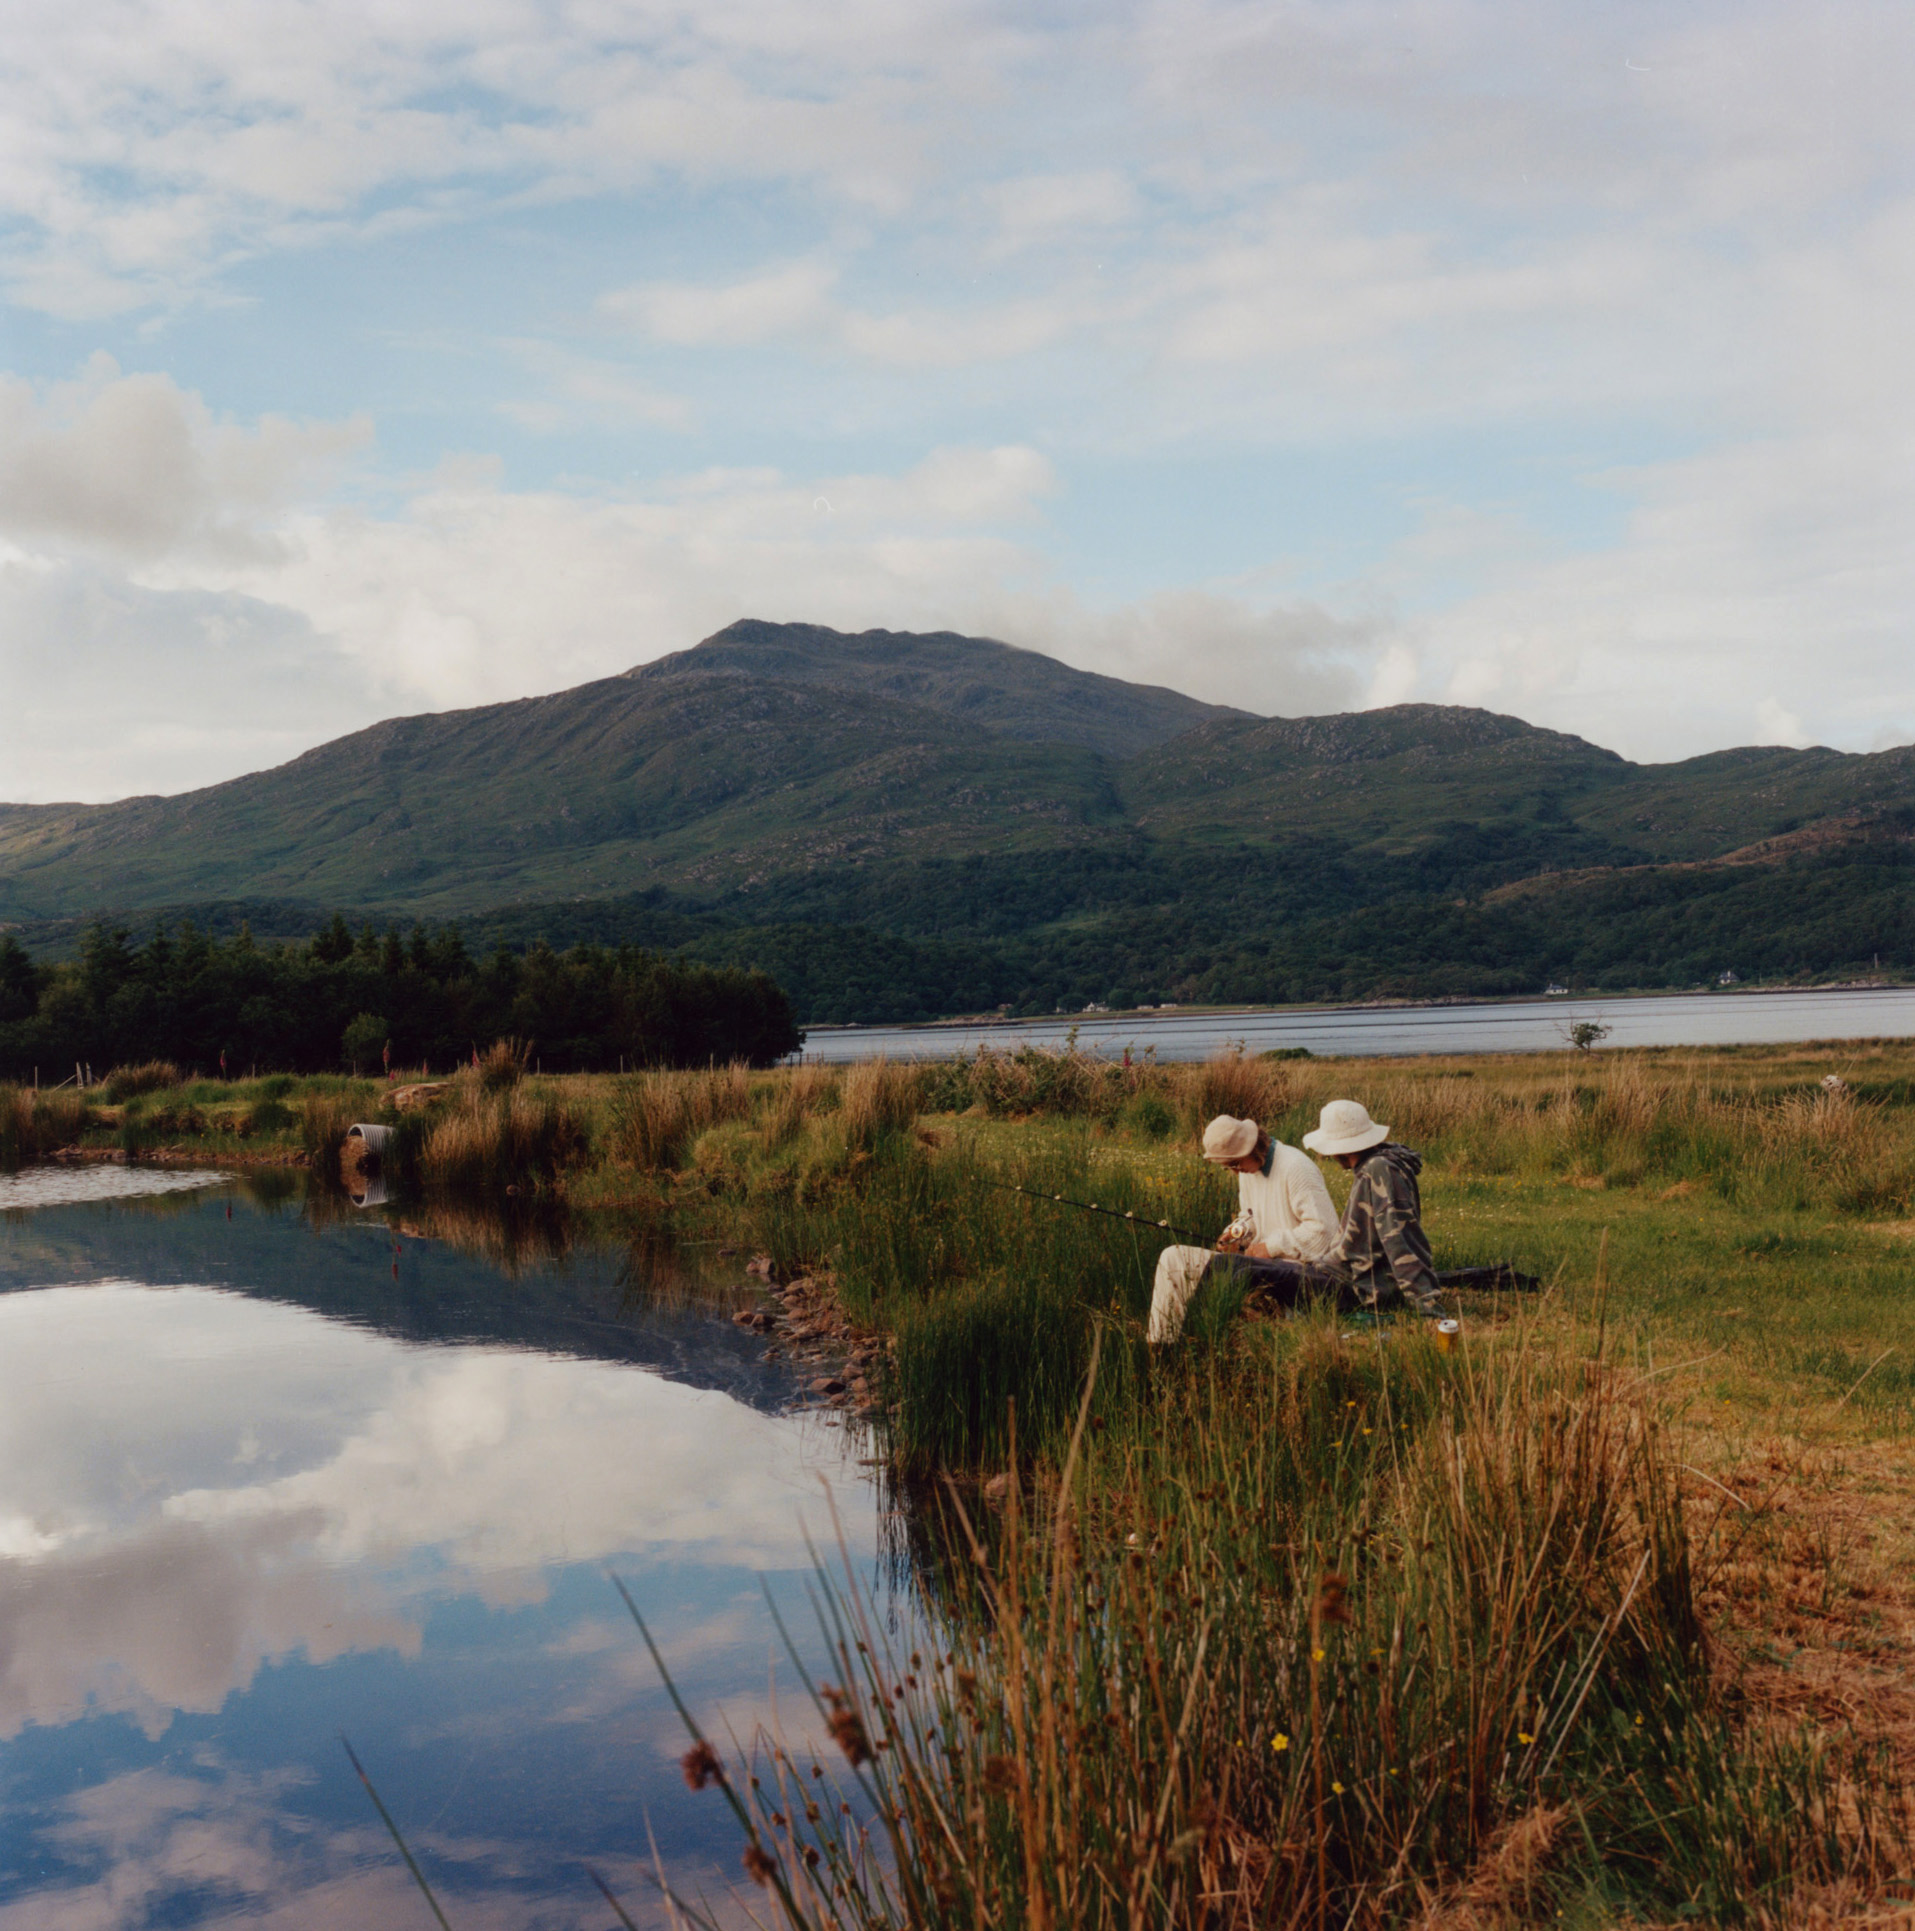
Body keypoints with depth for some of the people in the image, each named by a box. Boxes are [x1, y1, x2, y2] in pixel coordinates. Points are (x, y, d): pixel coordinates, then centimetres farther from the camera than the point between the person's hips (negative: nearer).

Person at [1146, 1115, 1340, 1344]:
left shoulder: (1294, 1168, -16)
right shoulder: (1248, 1169, 12)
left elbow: (1323, 1228, -19)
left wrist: (1272, 1246, -17)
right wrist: (1238, 1233, 3)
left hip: (1293, 1265, -9)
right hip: (1261, 1256, 9)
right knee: (1173, 1258, -3)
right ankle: (1158, 1344, -4)